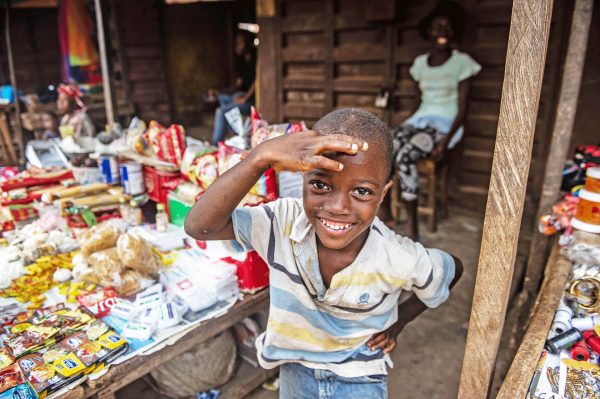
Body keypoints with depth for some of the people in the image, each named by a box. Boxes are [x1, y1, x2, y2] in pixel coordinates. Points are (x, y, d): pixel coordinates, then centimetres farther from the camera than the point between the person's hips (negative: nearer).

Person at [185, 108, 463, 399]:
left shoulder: (400, 260, -26)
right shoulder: (283, 222, -27)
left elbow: (453, 270, -4)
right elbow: (199, 226, -40)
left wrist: (398, 321, -6)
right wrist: (262, 157, -49)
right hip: (295, 370, 2)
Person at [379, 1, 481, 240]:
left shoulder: (462, 62, -3)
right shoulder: (420, 63, 13)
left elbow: (462, 109, -7)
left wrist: (446, 141, -20)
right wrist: (416, 123, 4)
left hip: (444, 125, -5)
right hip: (419, 120, 5)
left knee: (404, 156, -34)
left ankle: (412, 226, -24)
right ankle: (384, 212, -9)